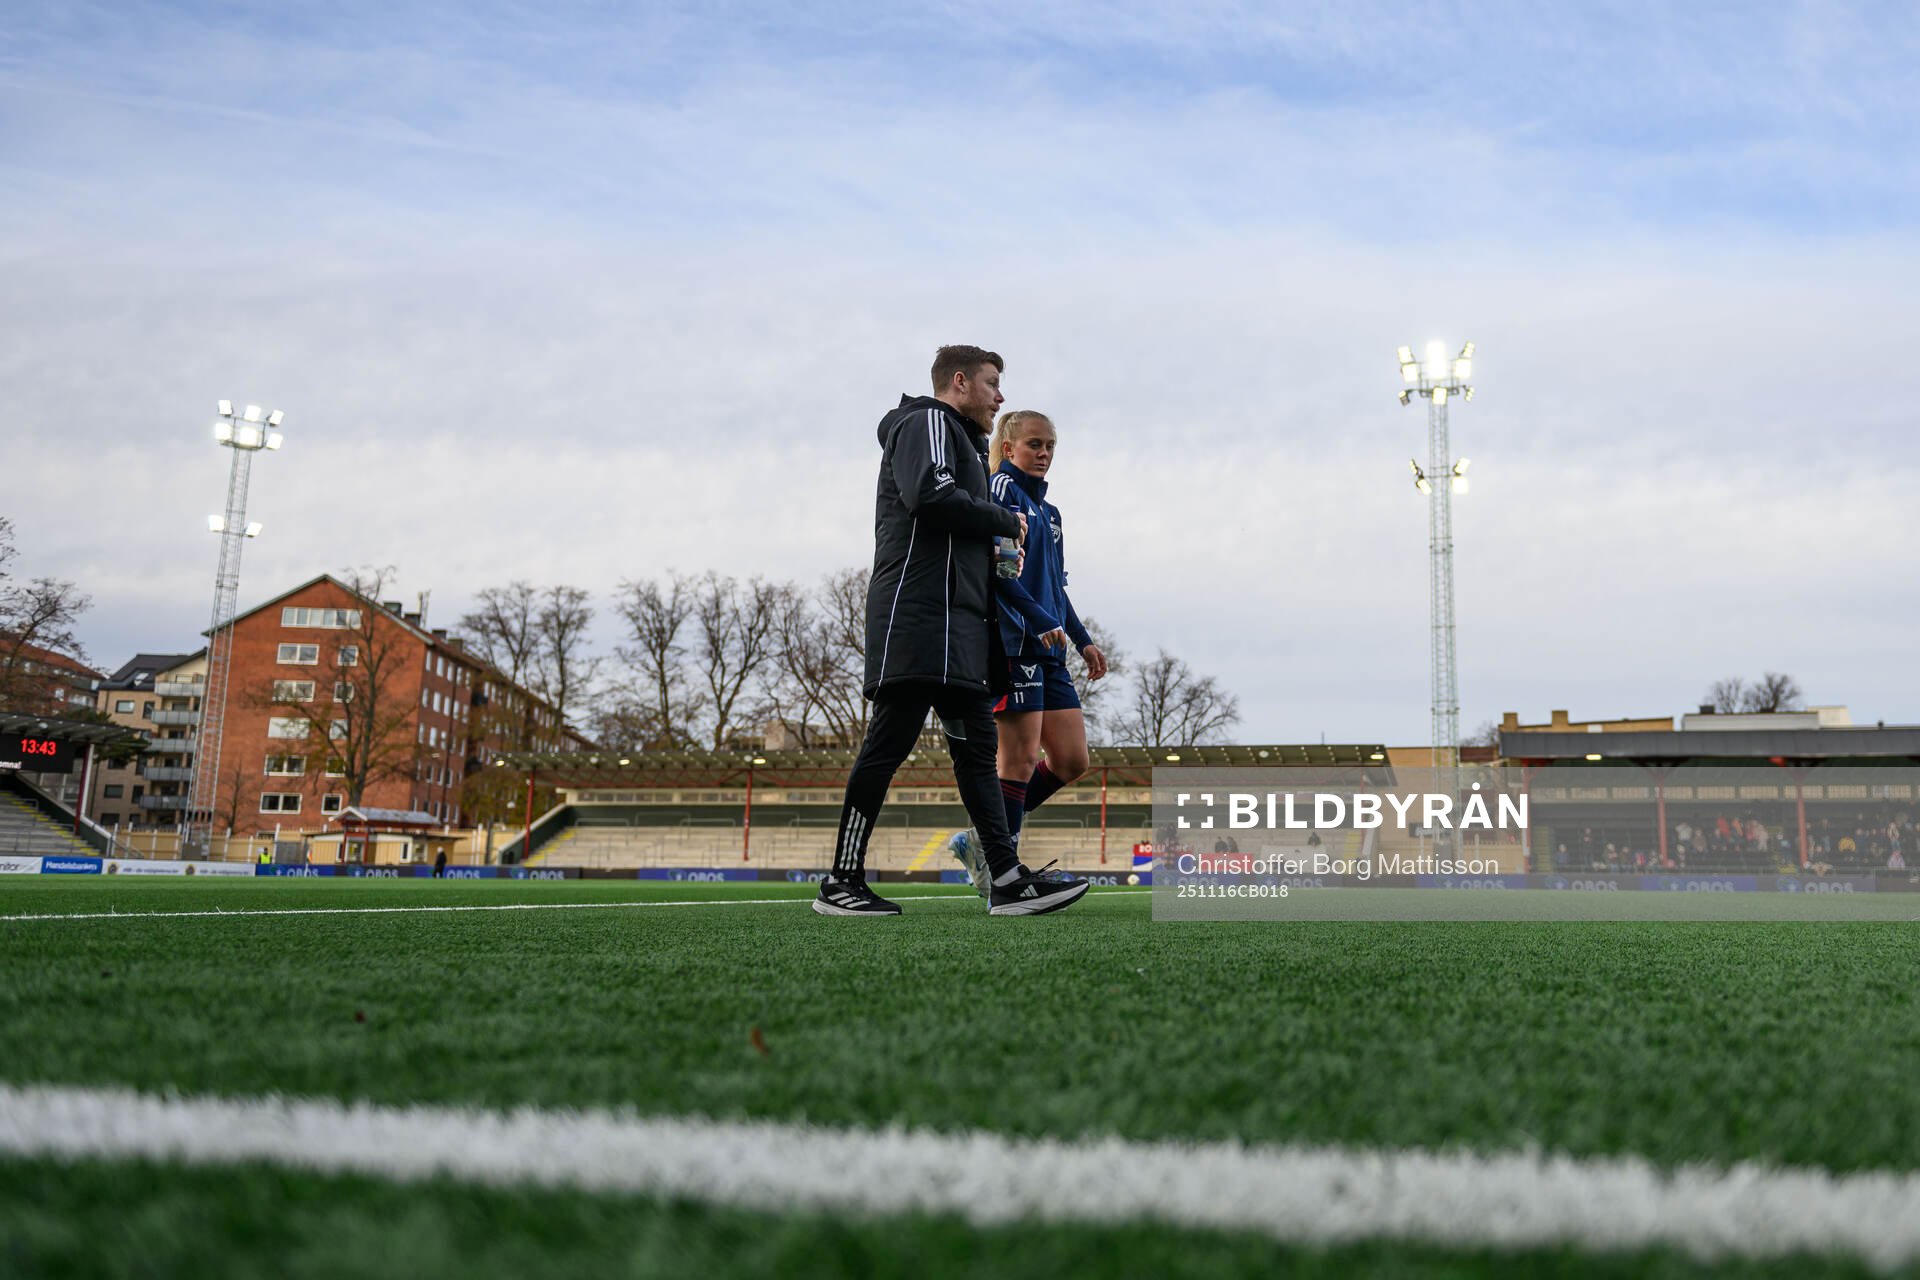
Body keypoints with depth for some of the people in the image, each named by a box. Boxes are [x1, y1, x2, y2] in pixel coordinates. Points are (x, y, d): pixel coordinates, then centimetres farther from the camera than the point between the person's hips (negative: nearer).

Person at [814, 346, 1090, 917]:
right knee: (891, 740, -11)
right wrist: (1007, 521, -8)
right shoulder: (926, 422, -1)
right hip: (919, 612, -11)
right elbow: (932, 495, -19)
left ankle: (1008, 880, 4)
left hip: (957, 621, 11)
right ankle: (841, 882, -6)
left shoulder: (961, 438, 30)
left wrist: (994, 553, 10)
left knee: (976, 744, 5)